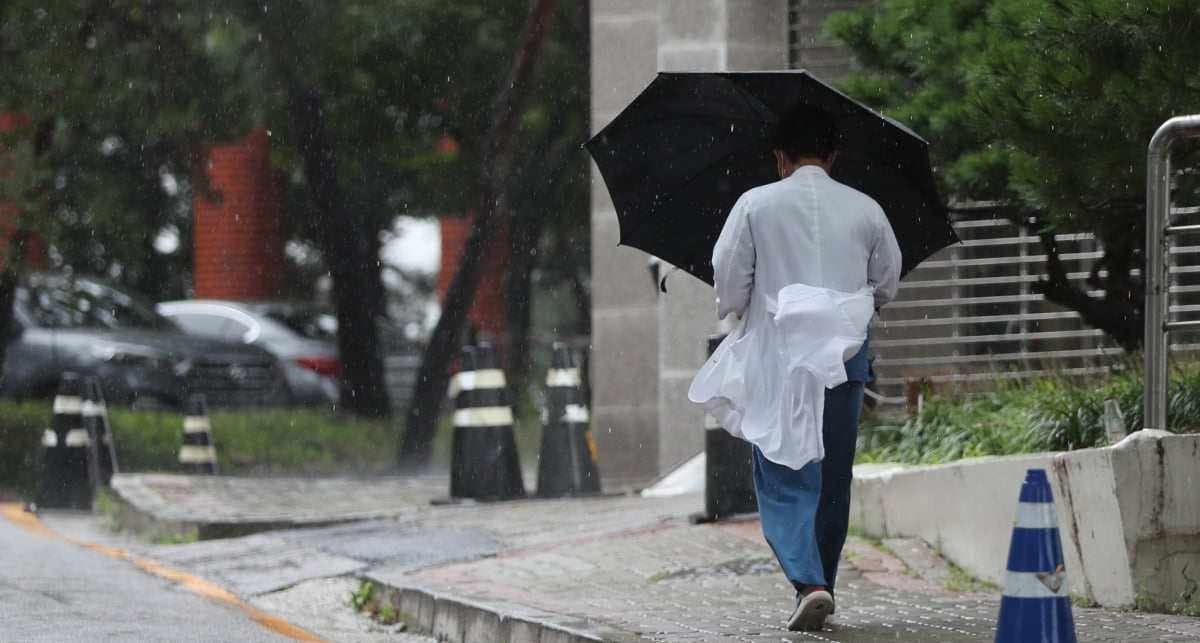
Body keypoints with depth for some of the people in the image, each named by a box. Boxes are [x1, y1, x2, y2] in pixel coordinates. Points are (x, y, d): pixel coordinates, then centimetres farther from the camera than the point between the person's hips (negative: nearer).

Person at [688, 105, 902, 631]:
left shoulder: (756, 205, -3)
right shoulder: (865, 210, 5)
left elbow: (728, 278, -4)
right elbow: (887, 285, 12)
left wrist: (740, 311, 18)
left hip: (776, 356, -3)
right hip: (845, 359, 3)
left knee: (783, 477, -2)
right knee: (834, 478, 14)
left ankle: (808, 582, -21)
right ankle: (822, 583, 19)